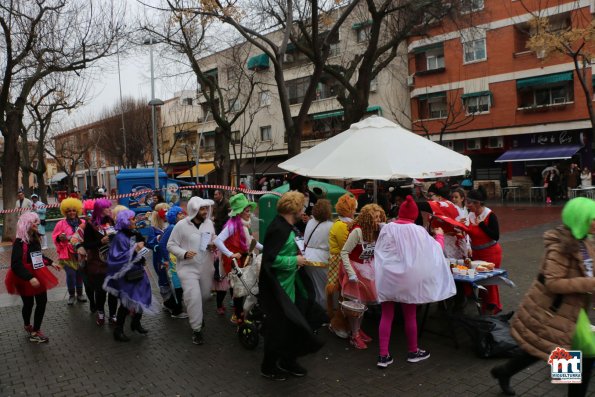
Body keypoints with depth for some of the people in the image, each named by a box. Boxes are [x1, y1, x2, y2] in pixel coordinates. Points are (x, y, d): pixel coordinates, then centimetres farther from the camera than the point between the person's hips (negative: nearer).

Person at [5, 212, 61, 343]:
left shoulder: (34, 238, 4)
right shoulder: (19, 242, -21)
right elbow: (16, 264, -27)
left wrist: (51, 263, 17)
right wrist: (30, 278, -35)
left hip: (38, 275, 7)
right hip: (25, 278, -7)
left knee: (42, 301, 9)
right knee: (28, 304, 10)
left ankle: (35, 331, 25)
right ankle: (28, 326, 32)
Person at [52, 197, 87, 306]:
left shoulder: (83, 223, 4)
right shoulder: (61, 224, -2)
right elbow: (55, 237, 1)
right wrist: (60, 238, -19)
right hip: (68, 254, -2)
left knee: (80, 273, 9)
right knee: (71, 274, -5)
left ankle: (79, 294, 26)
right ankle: (71, 295, 14)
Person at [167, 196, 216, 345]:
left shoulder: (209, 223, 0)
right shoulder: (181, 225, -13)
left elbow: (213, 239, 15)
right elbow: (171, 245, -7)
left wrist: (213, 246, -8)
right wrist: (184, 253, -23)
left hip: (206, 267, 5)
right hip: (188, 267, -5)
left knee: (205, 295, 19)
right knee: (194, 297, -12)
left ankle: (196, 312, 53)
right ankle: (196, 330, 4)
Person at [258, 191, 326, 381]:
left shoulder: (288, 226, 8)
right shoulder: (278, 228, -23)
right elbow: (270, 259, -28)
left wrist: (299, 252, 5)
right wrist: (295, 260, -20)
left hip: (290, 283, 10)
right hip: (278, 287, -9)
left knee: (293, 323, 18)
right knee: (277, 326, 5)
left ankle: (288, 361, 36)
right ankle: (268, 367, 25)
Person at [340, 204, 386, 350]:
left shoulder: (376, 232, -3)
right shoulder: (357, 231, -23)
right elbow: (344, 253, -21)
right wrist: (351, 274, -24)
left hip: (368, 269, 7)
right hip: (356, 269, -7)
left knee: (364, 302, 15)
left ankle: (358, 330, 32)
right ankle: (354, 336, 13)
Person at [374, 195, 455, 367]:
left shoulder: (387, 228, -3)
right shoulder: (418, 231, -8)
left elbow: (377, 253, 5)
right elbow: (436, 249, 5)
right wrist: (440, 235, 23)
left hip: (386, 277, 2)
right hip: (407, 278, -2)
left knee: (387, 315, 8)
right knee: (410, 316, 14)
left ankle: (383, 356, 10)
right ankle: (413, 352, 31)